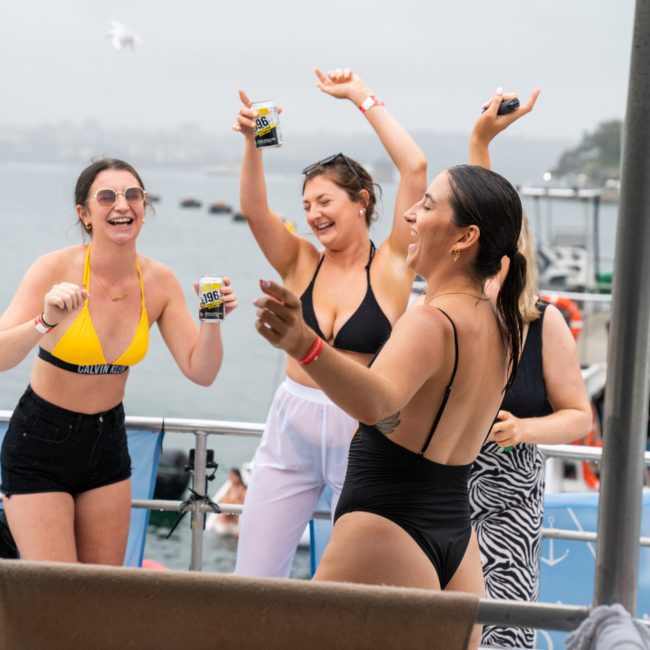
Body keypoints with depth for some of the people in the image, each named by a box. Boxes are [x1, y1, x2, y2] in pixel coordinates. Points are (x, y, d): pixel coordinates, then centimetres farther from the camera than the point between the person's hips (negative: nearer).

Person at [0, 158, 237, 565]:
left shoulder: (159, 282, -4)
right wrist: (47, 321, -47)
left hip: (108, 440, 5)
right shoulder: (56, 269, -18)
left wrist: (212, 321, -22)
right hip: (40, 442, -5)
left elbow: (201, 372, -5)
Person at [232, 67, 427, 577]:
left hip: (363, 436, -3)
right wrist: (252, 143, -26)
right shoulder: (301, 262, 5)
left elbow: (414, 168, -11)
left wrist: (362, 96, -6)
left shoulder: (391, 265, -3)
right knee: (253, 579, 4)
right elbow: (255, 209, -11)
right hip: (293, 428, 3)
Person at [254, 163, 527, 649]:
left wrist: (304, 346, -53)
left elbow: (378, 402, -38)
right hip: (457, 540, 9)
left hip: (387, 538, -9)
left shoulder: (431, 322, -18)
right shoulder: (502, 327, 8)